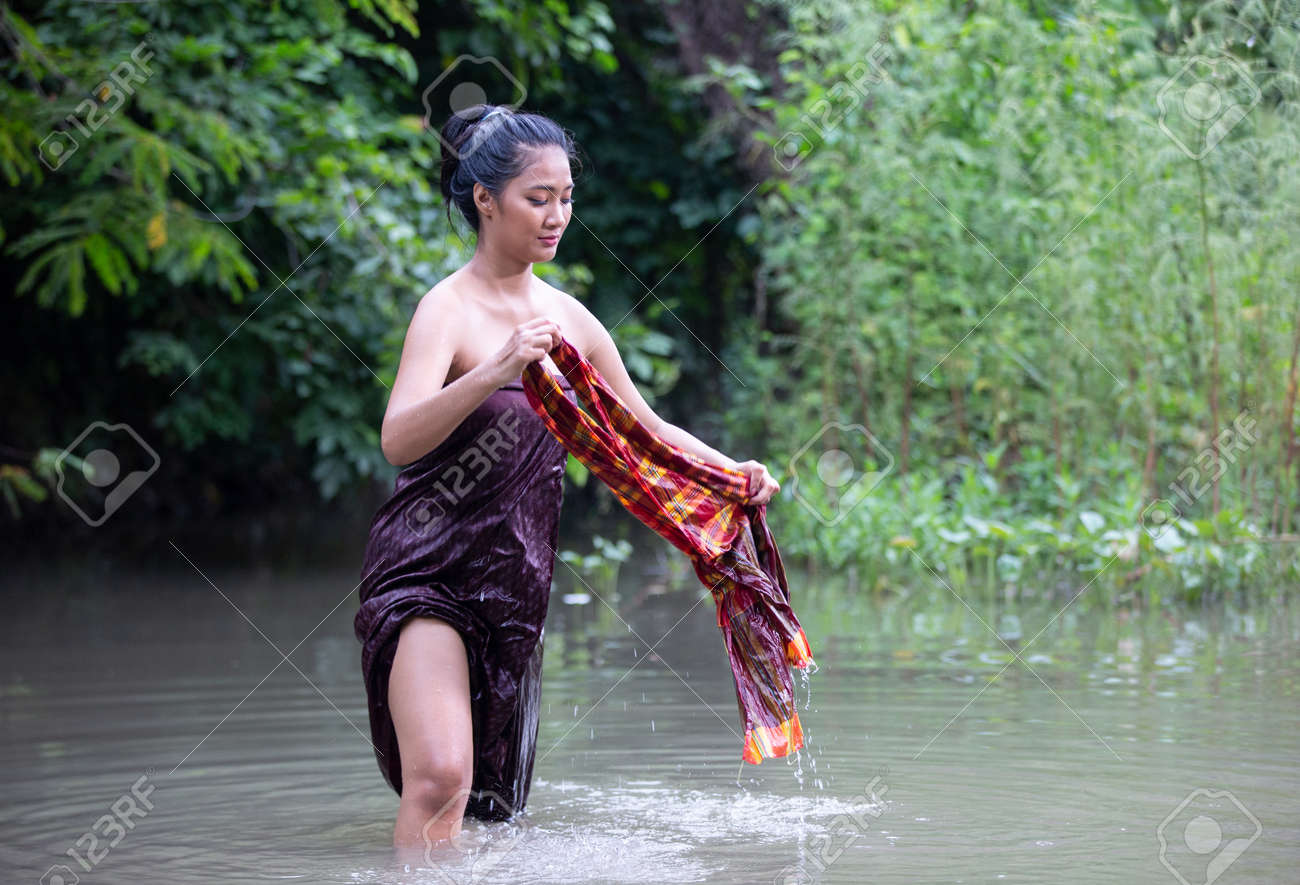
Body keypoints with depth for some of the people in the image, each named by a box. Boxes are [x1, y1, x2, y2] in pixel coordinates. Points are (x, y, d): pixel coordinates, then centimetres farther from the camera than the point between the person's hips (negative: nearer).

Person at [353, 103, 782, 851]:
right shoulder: (450, 310, -12)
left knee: (489, 800, 12)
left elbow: (644, 429, 20)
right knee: (440, 776, -22)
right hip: (426, 573, -7)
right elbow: (399, 438, -29)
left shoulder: (569, 318, 8)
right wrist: (497, 370, -41)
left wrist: (733, 471, 6)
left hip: (516, 583, 7)